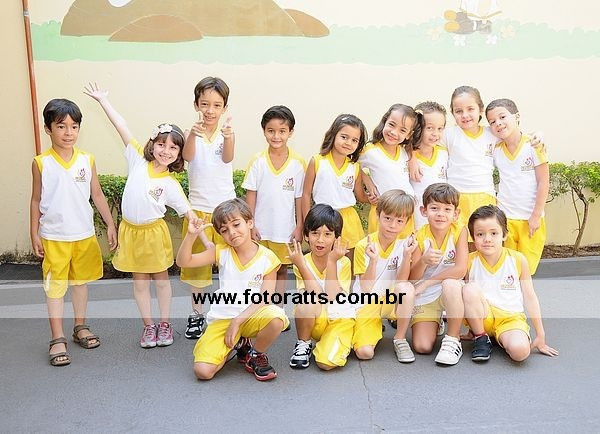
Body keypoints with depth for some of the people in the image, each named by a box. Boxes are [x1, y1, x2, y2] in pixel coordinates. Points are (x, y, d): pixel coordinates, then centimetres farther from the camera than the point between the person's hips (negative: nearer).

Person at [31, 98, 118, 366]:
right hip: (54, 237, -2)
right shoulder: (41, 163, -5)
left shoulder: (87, 160, -1)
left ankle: (80, 327, 30)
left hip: (84, 234, 3)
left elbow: (97, 195, 6)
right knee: (55, 286, 3)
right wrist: (34, 234, 0)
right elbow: (36, 201, 1)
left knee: (80, 281, 15)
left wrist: (110, 225, 5)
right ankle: (57, 339, 10)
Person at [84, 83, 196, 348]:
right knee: (139, 281, 10)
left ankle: (165, 323, 25)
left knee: (161, 279, 12)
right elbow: (122, 127, -7)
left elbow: (186, 209, -6)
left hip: (154, 231, -2)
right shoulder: (138, 160, -6)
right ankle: (148, 325, 22)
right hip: (130, 230, 2)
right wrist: (102, 99, -3)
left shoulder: (171, 184, -9)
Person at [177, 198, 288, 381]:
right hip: (221, 319, 2)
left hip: (251, 316, -2)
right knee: (203, 371, -17)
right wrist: (191, 235, -20)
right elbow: (183, 261, -3)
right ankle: (238, 343, 15)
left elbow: (265, 298, -9)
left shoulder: (266, 258, -6)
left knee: (276, 318, -37)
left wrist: (238, 320, -18)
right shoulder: (222, 252, 2)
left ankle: (256, 354, -2)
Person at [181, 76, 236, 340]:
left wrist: (228, 137, -47)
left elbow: (227, 158, -25)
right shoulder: (193, 133, -4)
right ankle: (196, 314, 25)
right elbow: (188, 156, -25)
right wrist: (193, 134, -47)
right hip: (198, 207, 1)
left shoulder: (227, 133, -4)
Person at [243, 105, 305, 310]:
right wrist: (250, 225, -5)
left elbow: (299, 197, 0)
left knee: (281, 270, 13)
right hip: (261, 228, 0)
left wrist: (299, 226, 0)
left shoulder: (298, 163, -5)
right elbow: (251, 195, -2)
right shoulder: (257, 161, -5)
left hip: (286, 228, 0)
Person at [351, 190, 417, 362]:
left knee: (407, 288, -32)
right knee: (365, 352, -22)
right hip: (366, 304, -2)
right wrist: (373, 259, -30)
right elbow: (366, 288, -16)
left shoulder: (403, 243, -6)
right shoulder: (364, 246, -12)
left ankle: (400, 339, -11)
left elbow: (402, 281, -15)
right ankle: (376, 327, 14)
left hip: (391, 301, 2)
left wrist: (407, 254, -28)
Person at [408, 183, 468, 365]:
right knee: (422, 347, -12)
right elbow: (412, 279, -11)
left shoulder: (459, 231, -12)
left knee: (450, 284, -38)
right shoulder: (420, 236, -10)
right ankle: (435, 324, 24)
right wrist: (423, 261, -32)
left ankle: (453, 340, -17)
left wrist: (426, 283, -20)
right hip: (424, 298, 1)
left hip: (450, 293, -1)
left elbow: (460, 269, -22)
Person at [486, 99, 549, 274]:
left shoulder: (533, 146, -8)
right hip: (504, 218, 3)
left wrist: (536, 215, -8)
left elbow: (543, 182, -7)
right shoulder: (496, 151, 3)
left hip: (531, 219, -3)